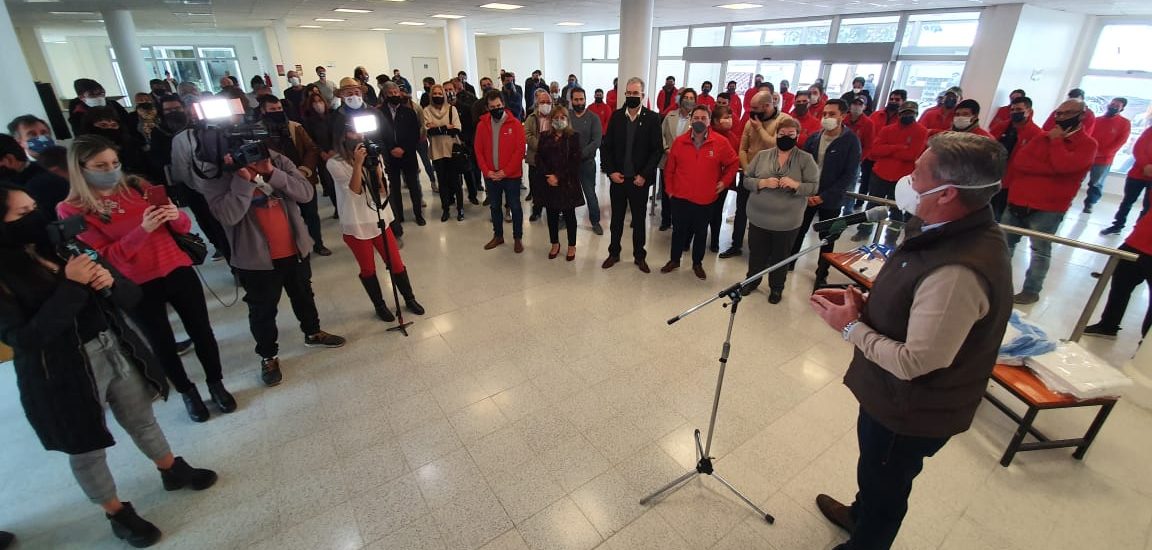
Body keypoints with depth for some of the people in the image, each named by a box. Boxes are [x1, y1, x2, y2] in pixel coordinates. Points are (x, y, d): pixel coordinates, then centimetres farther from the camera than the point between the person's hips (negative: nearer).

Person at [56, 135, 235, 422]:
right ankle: (188, 392, 33)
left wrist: (176, 216, -19)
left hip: (178, 271, 2)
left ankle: (216, 384, 29)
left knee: (201, 331, 10)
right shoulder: (72, 210, -6)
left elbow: (183, 227, 4)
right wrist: (142, 230, -28)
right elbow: (106, 255, -14)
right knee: (162, 342, 13)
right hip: (137, 287, -2)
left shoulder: (138, 186, 2)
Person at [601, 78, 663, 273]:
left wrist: (644, 175, -13)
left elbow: (657, 150, -7)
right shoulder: (616, 116, 2)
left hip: (639, 179, -2)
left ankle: (639, 256, 24)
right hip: (617, 177, 2)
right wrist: (610, 171, -8)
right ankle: (614, 253, 27)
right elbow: (606, 146, 2)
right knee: (616, 218, 13)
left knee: (639, 219, 10)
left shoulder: (652, 118, -4)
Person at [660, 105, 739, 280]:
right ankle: (674, 260, 29)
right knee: (678, 230, 12)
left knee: (701, 232, 12)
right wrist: (669, 189, 5)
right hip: (680, 197, 1)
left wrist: (724, 181, 1)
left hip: (705, 199, -1)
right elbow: (669, 168, 5)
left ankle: (697, 263, 29)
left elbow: (734, 163, 7)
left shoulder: (720, 143, -6)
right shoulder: (679, 141, -1)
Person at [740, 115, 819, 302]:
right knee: (756, 253, 17)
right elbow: (746, 180, -1)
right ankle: (752, 281, 40)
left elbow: (815, 187, -5)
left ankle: (777, 288, 36)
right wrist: (763, 183, -19)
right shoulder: (762, 155, 0)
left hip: (787, 221, -1)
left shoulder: (806, 159, -4)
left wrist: (795, 184, -23)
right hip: (759, 217, 1)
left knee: (780, 257, 15)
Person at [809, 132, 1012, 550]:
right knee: (875, 473, 33)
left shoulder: (958, 271, -37)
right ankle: (860, 514, 60)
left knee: (884, 487, 18)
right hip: (892, 394, 9)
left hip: (910, 411, -9)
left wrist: (850, 326, -20)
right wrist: (865, 302, -5)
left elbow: (914, 362, -32)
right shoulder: (952, 230, -4)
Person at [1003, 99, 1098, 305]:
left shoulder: (1087, 144, -2)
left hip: (1048, 208, -5)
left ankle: (1031, 291, 12)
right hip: (1018, 201, 5)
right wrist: (1049, 168, -15)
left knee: (1040, 251, 4)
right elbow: (1019, 161, -3)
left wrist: (1056, 140, -9)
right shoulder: (1043, 137, 13)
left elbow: (1063, 165, -22)